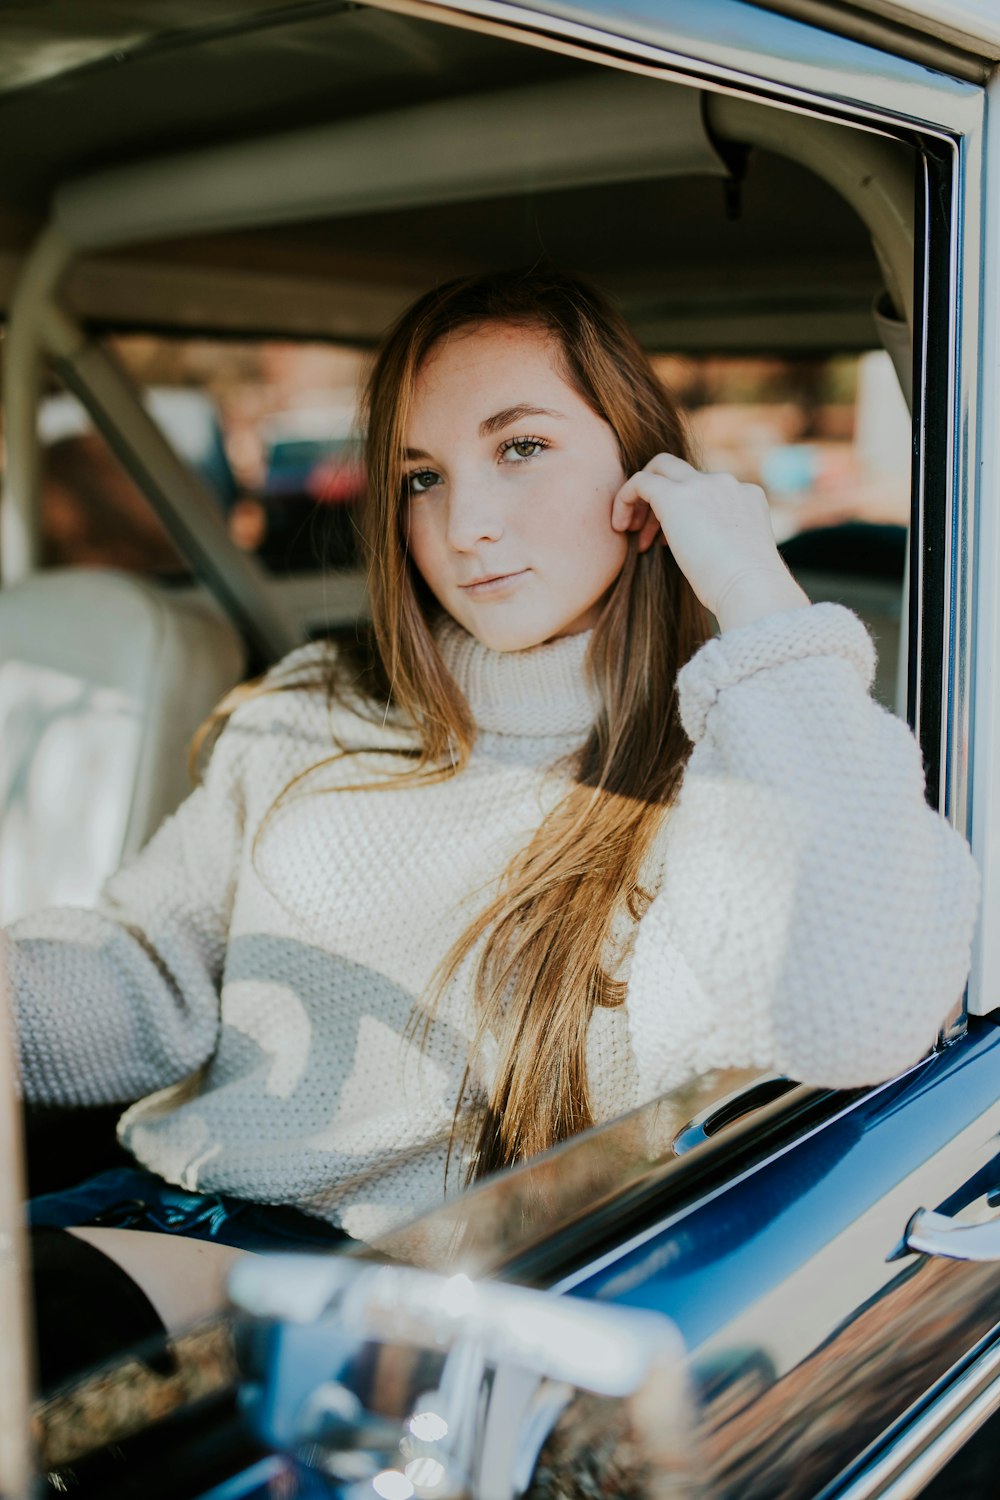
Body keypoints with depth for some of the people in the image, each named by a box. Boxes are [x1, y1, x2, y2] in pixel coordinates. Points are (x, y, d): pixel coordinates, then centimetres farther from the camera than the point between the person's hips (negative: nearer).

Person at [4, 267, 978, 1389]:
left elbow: (863, 1028, -24)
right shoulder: (312, 718, 11)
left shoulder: (729, 779, -4)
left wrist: (765, 610, -18)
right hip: (168, 1206, 5)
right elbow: (150, 980, 10)